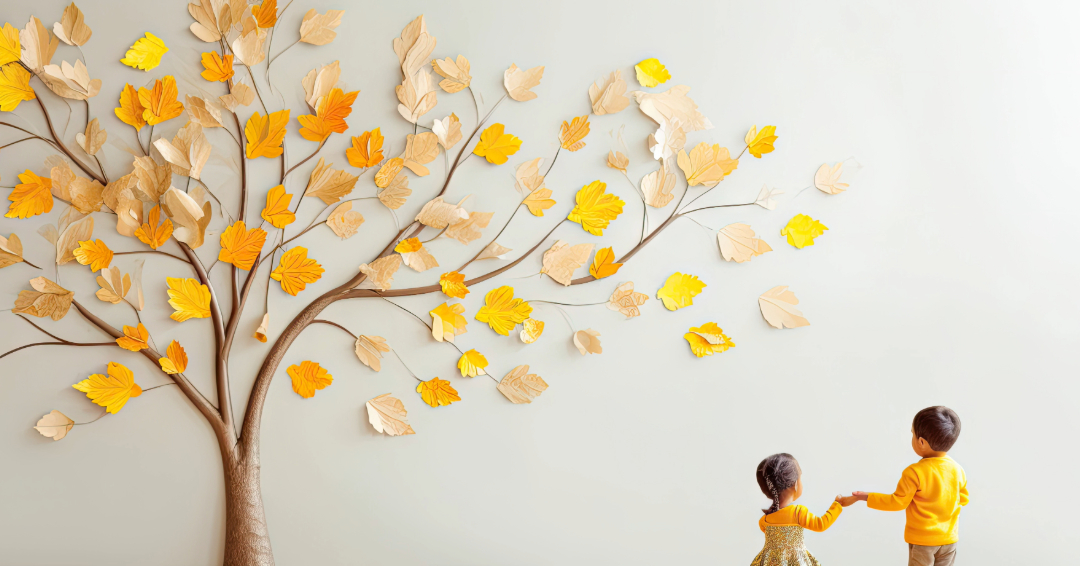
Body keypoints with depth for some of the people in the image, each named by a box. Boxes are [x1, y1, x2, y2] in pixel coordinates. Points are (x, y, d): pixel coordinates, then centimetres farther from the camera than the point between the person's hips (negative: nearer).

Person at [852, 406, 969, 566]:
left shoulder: (914, 472, -21)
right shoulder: (957, 469, -5)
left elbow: (898, 502, -14)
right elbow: (963, 499, 8)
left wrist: (868, 498, -3)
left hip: (922, 540, -4)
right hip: (949, 538, 5)